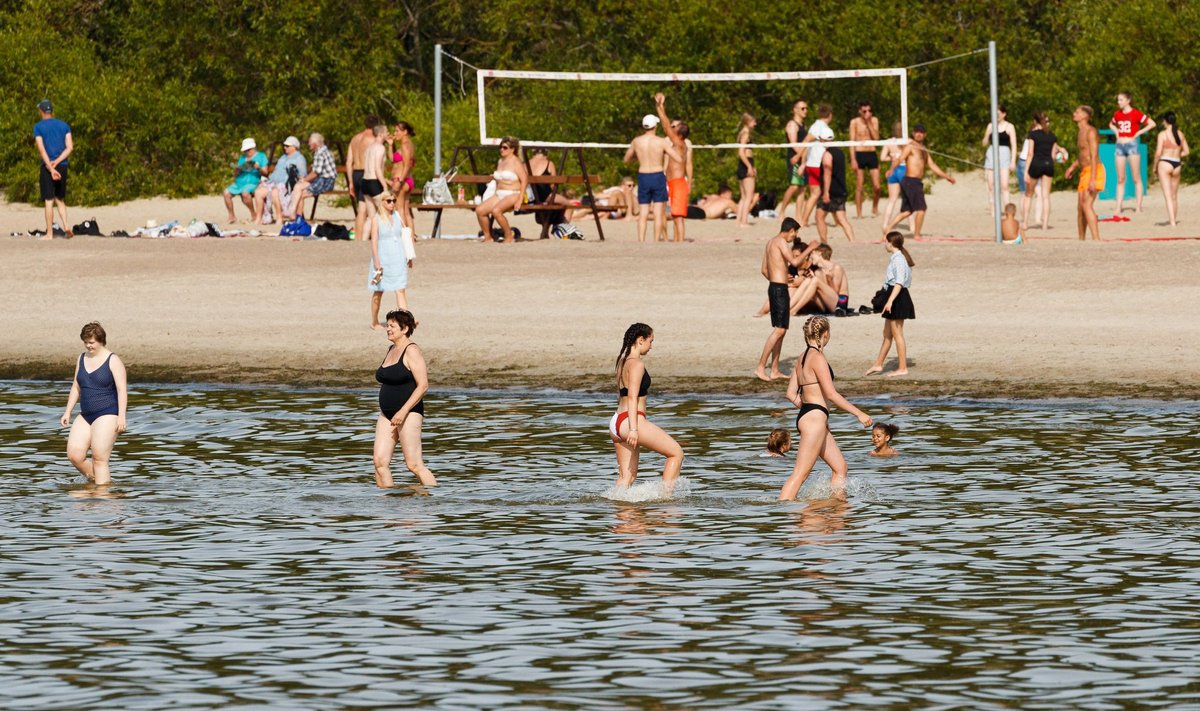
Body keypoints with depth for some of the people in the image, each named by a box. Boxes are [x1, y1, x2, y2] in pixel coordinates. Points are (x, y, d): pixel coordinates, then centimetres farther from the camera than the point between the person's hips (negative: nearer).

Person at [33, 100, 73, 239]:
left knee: (49, 201, -2)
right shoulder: (64, 125, 10)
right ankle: (66, 226, -3)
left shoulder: (38, 127, -2)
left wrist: (51, 168, -17)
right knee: (60, 199, 16)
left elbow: (41, 149, -12)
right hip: (62, 165, 4)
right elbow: (70, 148, 1)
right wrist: (56, 162, -6)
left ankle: (50, 234, -2)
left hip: (47, 166, -4)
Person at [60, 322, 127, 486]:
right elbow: (76, 387, 20)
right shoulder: (82, 358, 12)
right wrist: (68, 411, 14)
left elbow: (122, 390, -12)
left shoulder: (113, 360, -7)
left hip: (107, 415, -7)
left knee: (99, 459, -11)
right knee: (74, 455, -5)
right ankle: (93, 481, 14)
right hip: (85, 416, 7)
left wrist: (121, 416, -19)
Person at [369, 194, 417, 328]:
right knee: (379, 291, 10)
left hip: (398, 258, 3)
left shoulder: (398, 215, 7)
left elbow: (405, 236, 14)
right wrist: (376, 261, -17)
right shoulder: (377, 219, -5)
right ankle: (374, 322, 24)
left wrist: (409, 257, 16)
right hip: (383, 258, -3)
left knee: (401, 289, -8)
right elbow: (374, 241, -9)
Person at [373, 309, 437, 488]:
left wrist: (403, 412, -22)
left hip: (409, 413, -8)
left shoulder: (412, 351, -11)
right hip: (387, 414, 8)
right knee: (380, 462, -2)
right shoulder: (391, 350, 15)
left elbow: (423, 386, -17)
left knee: (414, 465, -11)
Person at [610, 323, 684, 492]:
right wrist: (633, 428, -26)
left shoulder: (622, 361, 17)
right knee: (676, 453, 0)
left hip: (616, 422, 10)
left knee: (626, 476, 10)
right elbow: (632, 397, -20)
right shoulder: (637, 364, -12)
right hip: (631, 421, -10)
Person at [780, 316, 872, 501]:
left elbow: (791, 394, 16)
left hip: (805, 415, 10)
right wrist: (859, 414, -12)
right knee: (801, 473, -12)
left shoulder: (802, 358, 14)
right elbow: (831, 394, -17)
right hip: (814, 418, -10)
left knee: (840, 466, 15)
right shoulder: (818, 358, -13)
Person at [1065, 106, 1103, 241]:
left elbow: (1094, 156, -19)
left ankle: (1096, 239, -28)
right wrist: (1073, 166, 16)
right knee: (1081, 208, 12)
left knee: (1087, 205, -21)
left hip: (1094, 170, -10)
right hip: (1084, 171, 10)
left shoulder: (1091, 132, -13)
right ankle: (1081, 240, 21)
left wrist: (1092, 179, -24)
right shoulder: (1080, 133, 17)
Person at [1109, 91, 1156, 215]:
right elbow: (1111, 124, 30)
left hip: (1132, 144, -6)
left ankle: (1139, 207, 0)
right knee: (1120, 179, 5)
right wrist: (1116, 132, 10)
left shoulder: (1136, 114, -7)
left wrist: (1138, 133, -10)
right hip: (1120, 145, 6)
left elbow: (1152, 124, -9)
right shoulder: (1117, 114, 10)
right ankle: (1118, 208, 5)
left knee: (1136, 178, -2)